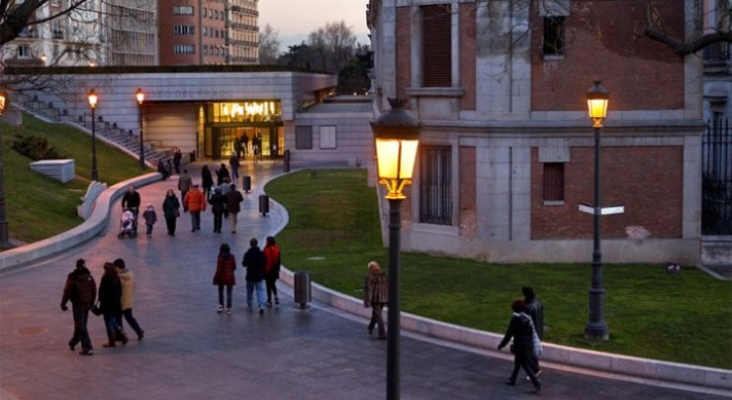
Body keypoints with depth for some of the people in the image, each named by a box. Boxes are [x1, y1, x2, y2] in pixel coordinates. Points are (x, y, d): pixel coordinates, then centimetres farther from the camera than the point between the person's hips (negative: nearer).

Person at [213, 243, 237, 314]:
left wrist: (215, 278, -6)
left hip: (222, 277, -2)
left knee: (220, 291, 18)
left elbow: (219, 269, -15)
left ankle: (221, 306, 16)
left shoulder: (220, 257, -15)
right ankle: (228, 308, 4)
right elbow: (234, 267, 0)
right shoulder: (231, 257, -6)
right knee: (229, 293, 5)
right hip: (230, 277, 2)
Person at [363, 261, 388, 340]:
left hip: (375, 299, -5)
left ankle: (382, 334, -6)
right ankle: (370, 328, 41)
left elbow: (367, 289, -13)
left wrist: (366, 301, -10)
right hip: (383, 298, 5)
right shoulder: (384, 275, 3)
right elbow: (387, 287, 6)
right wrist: (388, 299, 13)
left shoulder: (369, 277, -11)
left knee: (379, 317, -2)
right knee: (375, 313, 25)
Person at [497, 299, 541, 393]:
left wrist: (502, 344, -6)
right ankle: (512, 380, 36)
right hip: (528, 345, 8)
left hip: (520, 346, -8)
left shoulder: (515, 319, -17)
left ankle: (537, 384, -12)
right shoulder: (527, 318, 3)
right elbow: (531, 332, 7)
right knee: (517, 363, 22)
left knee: (525, 365, -4)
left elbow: (509, 334, -15)